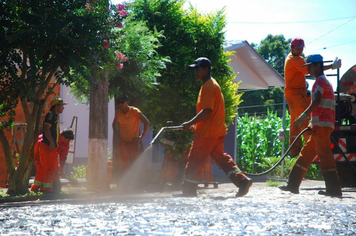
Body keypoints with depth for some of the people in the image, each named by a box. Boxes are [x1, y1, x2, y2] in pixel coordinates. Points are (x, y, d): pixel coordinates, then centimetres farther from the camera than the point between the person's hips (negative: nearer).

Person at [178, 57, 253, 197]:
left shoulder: (208, 86, -14)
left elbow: (207, 110, -23)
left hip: (207, 132, -10)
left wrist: (190, 123, -19)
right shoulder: (213, 84, 18)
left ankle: (188, 190, 2)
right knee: (220, 157, 14)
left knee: (195, 159, -3)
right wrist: (194, 124, 20)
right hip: (218, 130, 10)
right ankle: (242, 180, 5)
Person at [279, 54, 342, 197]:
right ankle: (293, 185, 15)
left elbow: (316, 102, -22)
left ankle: (334, 189, -17)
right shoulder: (323, 81, 25)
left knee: (324, 154, -13)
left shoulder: (320, 81, -6)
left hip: (322, 124, -10)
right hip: (320, 125, 10)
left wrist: (303, 116, -30)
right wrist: (307, 119, 27)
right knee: (305, 154, 11)